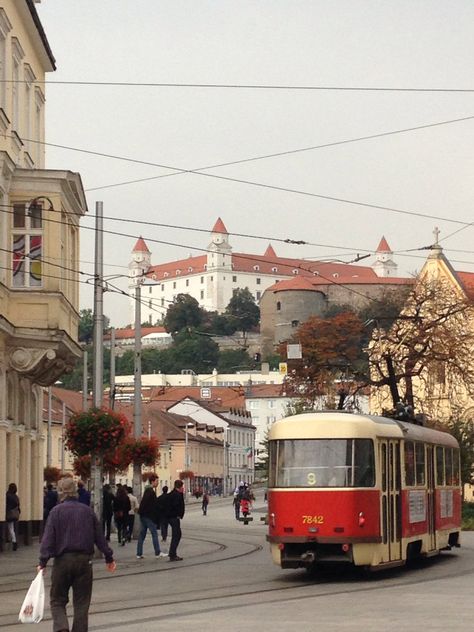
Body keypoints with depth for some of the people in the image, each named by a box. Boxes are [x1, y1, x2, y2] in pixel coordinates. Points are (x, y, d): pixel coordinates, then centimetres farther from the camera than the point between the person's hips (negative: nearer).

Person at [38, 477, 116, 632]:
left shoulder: (56, 511, -4)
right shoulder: (87, 510, 7)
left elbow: (48, 538, -12)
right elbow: (99, 536, 9)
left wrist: (43, 561, -13)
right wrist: (109, 557, 16)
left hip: (63, 560, -2)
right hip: (84, 561, 3)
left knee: (57, 600, 6)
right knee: (81, 603, 10)